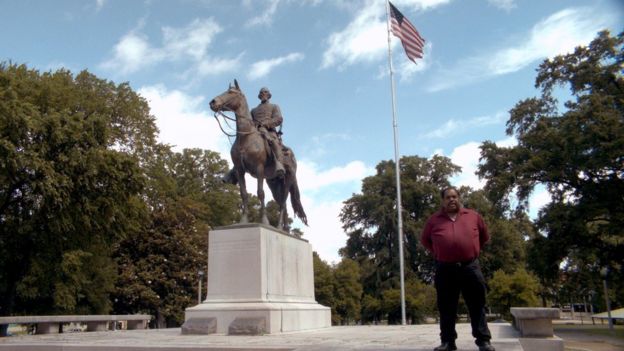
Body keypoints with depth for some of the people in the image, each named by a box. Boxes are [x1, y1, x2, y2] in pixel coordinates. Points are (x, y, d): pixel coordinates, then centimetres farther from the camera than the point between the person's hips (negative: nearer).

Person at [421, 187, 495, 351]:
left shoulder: (473, 216, 6)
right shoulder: (434, 220, 6)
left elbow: (484, 237, 20)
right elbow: (425, 240, 19)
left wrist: (472, 251, 14)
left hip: (470, 267, 0)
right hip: (445, 269, 1)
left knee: (477, 305, 3)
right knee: (446, 307, 6)